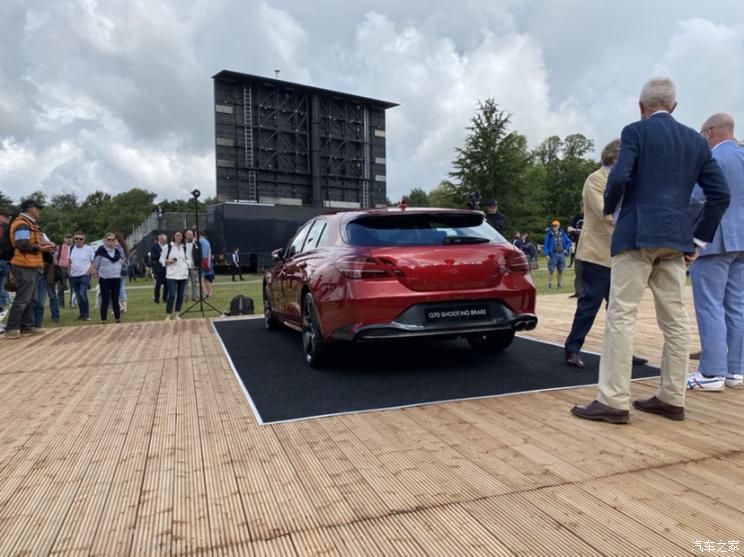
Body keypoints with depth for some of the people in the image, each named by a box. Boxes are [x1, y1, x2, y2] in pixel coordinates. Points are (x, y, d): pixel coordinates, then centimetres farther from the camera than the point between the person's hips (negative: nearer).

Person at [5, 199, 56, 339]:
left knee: (31, 299, 13)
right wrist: (41, 248, -12)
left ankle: (27, 326, 18)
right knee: (22, 299, -9)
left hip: (31, 267, 10)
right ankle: (11, 329, -5)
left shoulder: (30, 224, 20)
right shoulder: (21, 224, -12)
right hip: (24, 267, -10)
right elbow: (23, 245, -21)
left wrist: (45, 245, 5)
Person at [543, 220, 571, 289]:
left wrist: (566, 249, 3)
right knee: (551, 270, -6)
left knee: (560, 270, 9)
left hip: (561, 254, 4)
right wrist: (547, 254, -13)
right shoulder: (549, 234, -3)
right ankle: (550, 283, 0)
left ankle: (559, 283, 18)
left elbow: (569, 242, 17)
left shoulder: (562, 234, 8)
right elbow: (546, 244, -6)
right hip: (553, 254, -4)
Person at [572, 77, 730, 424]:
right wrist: (698, 238, 14)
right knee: (675, 319, 9)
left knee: (621, 315, -6)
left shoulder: (635, 131, 0)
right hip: (675, 238, 6)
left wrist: (611, 209, 5)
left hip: (638, 233, -6)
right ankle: (671, 399, 16)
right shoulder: (696, 141, 16)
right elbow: (720, 194, 10)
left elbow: (619, 178, -15)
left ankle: (614, 401, -6)